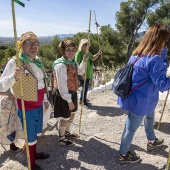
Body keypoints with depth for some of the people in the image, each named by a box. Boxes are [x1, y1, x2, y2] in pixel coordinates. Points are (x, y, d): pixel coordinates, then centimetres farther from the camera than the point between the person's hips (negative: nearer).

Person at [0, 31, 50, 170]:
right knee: (30, 136, 10)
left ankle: (34, 153, 49)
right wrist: (14, 76, -39)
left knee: (36, 133, 24)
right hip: (27, 107, -6)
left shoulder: (38, 61, 4)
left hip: (38, 105, 7)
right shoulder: (15, 62, -18)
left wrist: (45, 99, 19)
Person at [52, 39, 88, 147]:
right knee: (64, 118, 7)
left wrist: (84, 61, 7)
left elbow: (80, 72, 22)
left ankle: (67, 133, 48)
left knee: (72, 114, 24)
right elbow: (62, 85, -25)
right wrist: (69, 100, -22)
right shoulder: (61, 65, -24)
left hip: (72, 93, 9)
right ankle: (62, 139, 30)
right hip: (63, 95, -9)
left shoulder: (72, 62, 4)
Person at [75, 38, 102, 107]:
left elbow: (93, 58, 28)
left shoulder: (88, 52, 12)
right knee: (85, 87, -4)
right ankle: (84, 102, 9)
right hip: (83, 74, -8)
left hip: (88, 73, 8)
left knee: (85, 87, 16)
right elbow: (77, 63, -20)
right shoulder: (79, 52, -13)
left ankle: (81, 100, 31)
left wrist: (98, 54, 10)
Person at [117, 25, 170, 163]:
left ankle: (152, 141, 55)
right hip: (141, 101, -9)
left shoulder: (136, 54, 3)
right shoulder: (154, 59, -23)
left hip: (134, 96, 9)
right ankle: (124, 155, 31)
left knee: (150, 115, 31)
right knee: (131, 128, 9)